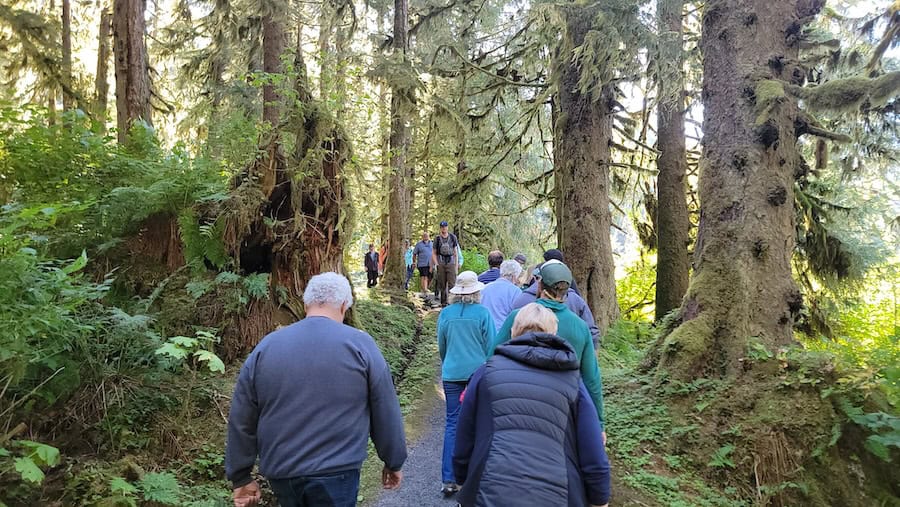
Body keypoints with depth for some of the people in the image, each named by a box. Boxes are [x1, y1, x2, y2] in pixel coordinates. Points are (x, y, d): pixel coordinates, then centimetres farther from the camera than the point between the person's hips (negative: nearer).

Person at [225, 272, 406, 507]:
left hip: (280, 473, 5)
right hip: (335, 474, -4)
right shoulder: (360, 344, -8)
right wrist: (394, 462, 9)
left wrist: (241, 477, 14)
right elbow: (386, 414, -4)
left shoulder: (266, 347, 1)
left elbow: (241, 420, 5)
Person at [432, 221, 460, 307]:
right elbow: (433, 253, 7)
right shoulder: (437, 238, 4)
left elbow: (455, 252, 10)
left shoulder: (452, 237, 6)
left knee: (452, 284, -10)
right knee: (442, 285, 4)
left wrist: (457, 264, 4)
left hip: (451, 262, 0)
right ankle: (443, 302, 13)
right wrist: (436, 264, -4)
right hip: (441, 263, 0)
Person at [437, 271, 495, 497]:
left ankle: (448, 480, 3)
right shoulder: (482, 313, -8)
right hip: (478, 373, -1)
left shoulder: (446, 314, -1)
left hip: (452, 374, 2)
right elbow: (490, 345, -2)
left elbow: (441, 346, 11)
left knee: (452, 424, 5)